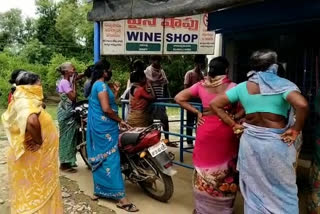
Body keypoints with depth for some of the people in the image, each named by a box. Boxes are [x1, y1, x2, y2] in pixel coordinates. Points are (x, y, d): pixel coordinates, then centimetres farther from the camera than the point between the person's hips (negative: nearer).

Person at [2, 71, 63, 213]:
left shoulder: (23, 100, 7)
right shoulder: (27, 103, -23)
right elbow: (32, 121, -45)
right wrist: (39, 141, -27)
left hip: (32, 156, 9)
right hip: (33, 157, -9)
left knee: (32, 190, 20)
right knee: (35, 191, 4)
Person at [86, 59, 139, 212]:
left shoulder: (95, 85, 17)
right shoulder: (102, 85, -15)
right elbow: (106, 109, -23)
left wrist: (113, 93, 19)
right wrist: (120, 121, -13)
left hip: (97, 126, 10)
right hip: (105, 127, -10)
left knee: (100, 159, 15)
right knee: (111, 159, -10)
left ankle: (99, 191, 24)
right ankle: (120, 197, -8)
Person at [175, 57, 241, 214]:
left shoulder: (201, 85, 1)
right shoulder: (231, 86, -6)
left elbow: (179, 98, 1)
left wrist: (197, 113, 1)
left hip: (206, 129, 2)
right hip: (225, 130, -2)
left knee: (204, 168, 15)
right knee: (225, 170, 12)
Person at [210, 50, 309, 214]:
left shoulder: (242, 87, 2)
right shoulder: (282, 84, -9)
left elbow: (215, 104, 4)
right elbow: (302, 104, -26)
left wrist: (233, 124, 4)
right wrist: (295, 129, -13)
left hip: (250, 141, 4)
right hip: (276, 143, -3)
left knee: (254, 189, 17)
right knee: (283, 191, 13)